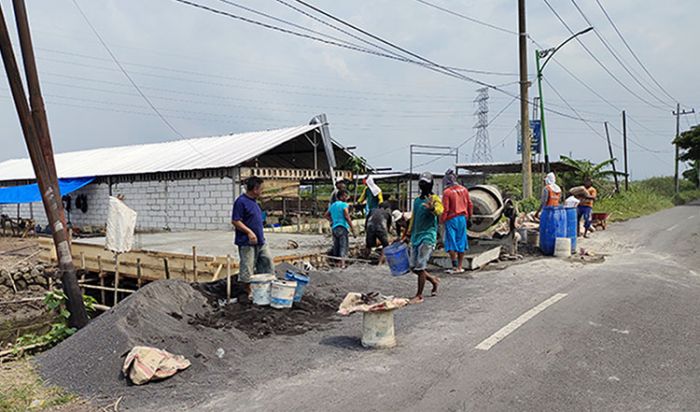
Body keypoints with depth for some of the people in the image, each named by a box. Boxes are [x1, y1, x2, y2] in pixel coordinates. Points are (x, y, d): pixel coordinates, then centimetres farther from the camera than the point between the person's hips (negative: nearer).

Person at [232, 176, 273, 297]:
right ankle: (248, 292, 12)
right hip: (247, 243, -9)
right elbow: (235, 221, -18)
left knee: (267, 261, 11)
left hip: (260, 242, 9)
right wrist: (249, 232, -23)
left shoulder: (254, 201, 14)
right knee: (247, 269, 0)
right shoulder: (241, 201, -14)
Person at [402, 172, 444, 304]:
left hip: (428, 236, -7)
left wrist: (432, 208, -52)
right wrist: (407, 235, 24)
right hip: (416, 237, 7)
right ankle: (434, 280, 33)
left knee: (420, 267, -9)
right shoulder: (417, 200, 16)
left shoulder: (434, 198, -7)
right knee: (414, 267, 10)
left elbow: (440, 211, -30)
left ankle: (419, 295, 2)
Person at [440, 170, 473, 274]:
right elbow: (469, 204, 11)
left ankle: (455, 267, -3)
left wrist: (442, 220, -2)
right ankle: (460, 267, 16)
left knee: (451, 243, 1)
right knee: (461, 243, 11)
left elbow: (445, 209, -13)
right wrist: (468, 215, 24)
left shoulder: (447, 192, -13)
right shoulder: (464, 189, 5)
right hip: (462, 218, 6)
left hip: (451, 219, -5)